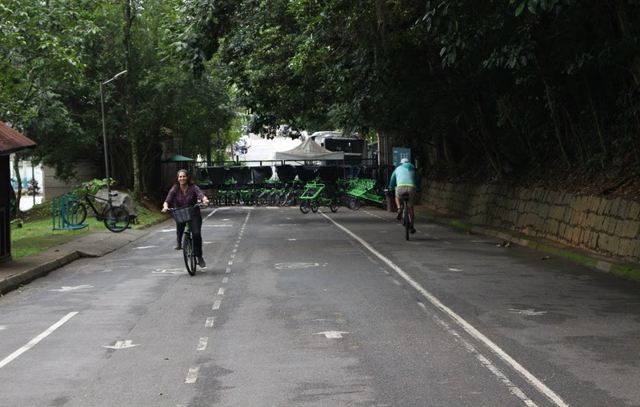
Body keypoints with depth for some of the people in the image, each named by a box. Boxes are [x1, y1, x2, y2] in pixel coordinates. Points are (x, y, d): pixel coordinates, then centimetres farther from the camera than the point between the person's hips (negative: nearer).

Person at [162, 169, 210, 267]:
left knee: (196, 233, -19)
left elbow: (200, 194, -25)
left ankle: (199, 257, -5)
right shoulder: (175, 189, -3)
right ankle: (179, 243, 9)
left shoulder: (193, 187, -7)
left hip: (194, 214, -2)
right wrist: (165, 206, -34)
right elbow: (167, 200, -12)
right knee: (179, 228, -24)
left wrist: (204, 199, -48)